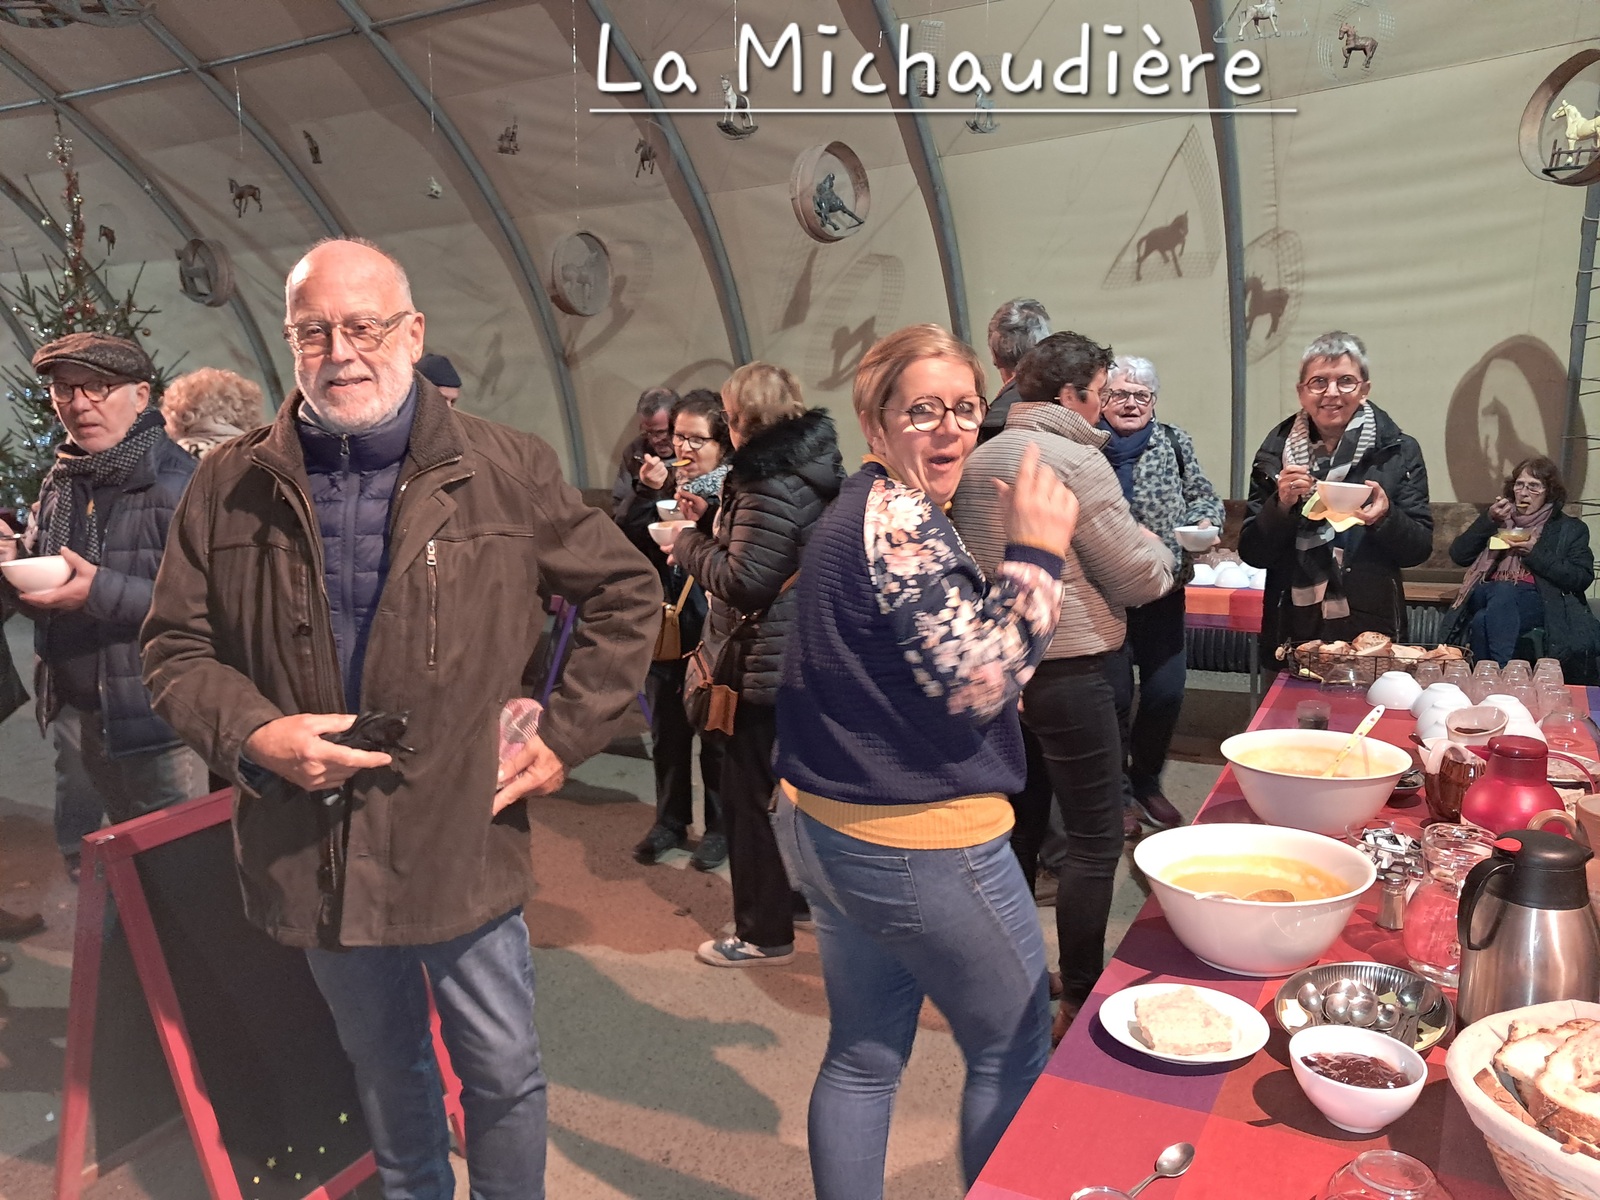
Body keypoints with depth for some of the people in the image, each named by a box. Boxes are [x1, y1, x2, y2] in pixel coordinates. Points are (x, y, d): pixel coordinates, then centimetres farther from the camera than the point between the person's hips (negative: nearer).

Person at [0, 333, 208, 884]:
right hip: (74, 712, 8)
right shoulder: (60, 482, 9)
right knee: (83, 863, 22)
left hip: (159, 718, -7)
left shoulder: (179, 483, -16)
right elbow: (45, 600, 18)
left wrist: (102, 592, -26)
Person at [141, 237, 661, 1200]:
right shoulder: (232, 486, 0)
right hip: (313, 854, 2)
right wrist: (254, 735, -13)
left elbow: (627, 595, 2)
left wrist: (566, 738, -4)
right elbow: (177, 646, 6)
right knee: (384, 1070, 24)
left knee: (504, 1075, 13)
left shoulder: (509, 469, -5)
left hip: (466, 843, -2)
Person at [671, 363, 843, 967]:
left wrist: (687, 542, -10)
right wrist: (711, 520, 8)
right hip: (805, 657, 10)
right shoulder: (808, 469, 9)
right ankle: (803, 886, 38)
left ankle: (762, 933, 12)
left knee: (749, 793, 1)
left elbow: (744, 581, -25)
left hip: (764, 664, -10)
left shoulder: (770, 485, -22)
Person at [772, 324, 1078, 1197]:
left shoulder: (855, 510, 11)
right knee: (1013, 1048, 12)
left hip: (824, 825, 9)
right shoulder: (901, 520, -19)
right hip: (919, 844, -9)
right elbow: (978, 682, -24)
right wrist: (1036, 556, -18)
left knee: (863, 1053, 19)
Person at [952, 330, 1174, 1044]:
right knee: (1094, 838, 3)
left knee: (1018, 822, 19)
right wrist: (1156, 550, 9)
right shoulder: (1076, 460, -14)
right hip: (1067, 667, -8)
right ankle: (1079, 1000, 10)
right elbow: (1138, 577, -11)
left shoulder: (979, 459, 9)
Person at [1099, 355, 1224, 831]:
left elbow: (1205, 497, 15)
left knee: (1166, 692, 7)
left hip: (1162, 594, 3)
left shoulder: (1174, 442, 8)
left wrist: (1204, 522, -5)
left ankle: (1145, 780, 31)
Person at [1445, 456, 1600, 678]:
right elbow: (1458, 556, 11)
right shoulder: (1499, 520, 26)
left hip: (1541, 600, -3)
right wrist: (1488, 520, 2)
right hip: (1486, 595, 3)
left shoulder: (1570, 529, 18)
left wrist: (1535, 554, -8)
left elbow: (1582, 579, 1)